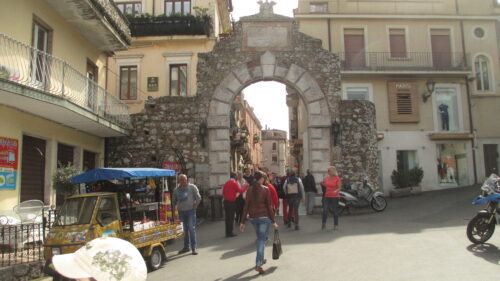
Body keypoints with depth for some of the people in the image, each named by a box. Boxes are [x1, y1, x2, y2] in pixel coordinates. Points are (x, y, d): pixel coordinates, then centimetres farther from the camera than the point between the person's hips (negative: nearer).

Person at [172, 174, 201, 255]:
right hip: (181, 211, 4)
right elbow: (174, 200, 19)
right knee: (184, 230, 10)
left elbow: (198, 198, -1)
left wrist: (194, 207, -8)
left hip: (190, 211, -4)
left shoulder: (192, 187, 0)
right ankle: (186, 247, 22)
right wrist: (176, 207, 6)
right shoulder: (176, 190, 10)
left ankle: (193, 248, -3)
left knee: (192, 229, -8)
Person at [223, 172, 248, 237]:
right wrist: (246, 187, -1)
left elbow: (223, 192, 16)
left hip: (226, 201, 7)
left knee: (227, 217, 11)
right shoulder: (234, 183, -10)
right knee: (231, 218, -1)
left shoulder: (226, 183, 12)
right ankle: (230, 233, 3)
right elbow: (240, 191, -13)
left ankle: (227, 233, 16)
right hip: (232, 202, -7)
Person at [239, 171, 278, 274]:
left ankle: (261, 259, 36)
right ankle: (258, 264, -10)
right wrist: (273, 221, -3)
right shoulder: (266, 189, -8)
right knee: (261, 240, -1)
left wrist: (243, 222, 2)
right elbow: (269, 206, -9)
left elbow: (246, 206, -2)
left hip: (252, 217, 4)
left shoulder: (250, 190, 0)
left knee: (260, 238, 23)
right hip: (264, 217, -4)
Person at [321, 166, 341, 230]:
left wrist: (336, 191, -26)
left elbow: (339, 188, -7)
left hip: (335, 197, -3)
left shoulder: (337, 178, -6)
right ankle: (323, 223, 13)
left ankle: (336, 225, 16)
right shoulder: (326, 178, 7)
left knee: (335, 211, 4)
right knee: (325, 210, -6)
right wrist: (322, 183, -2)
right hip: (327, 196, 3)